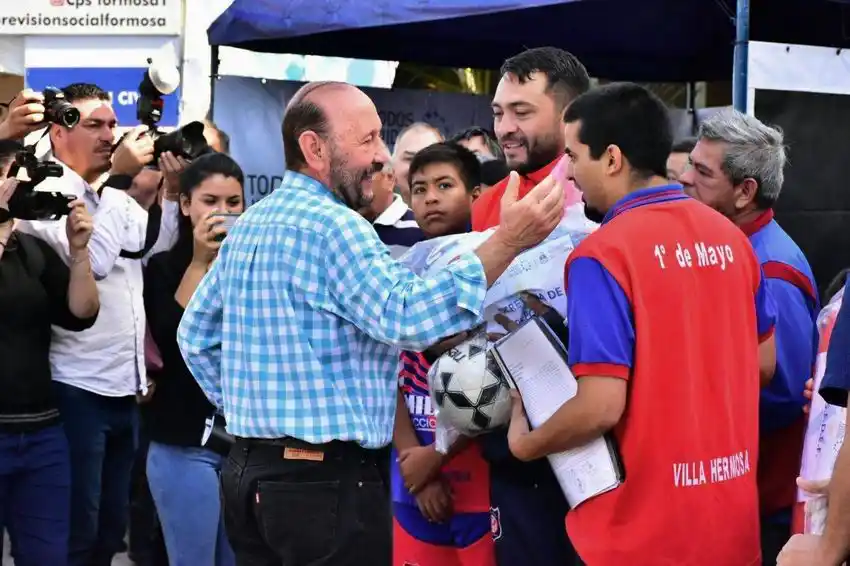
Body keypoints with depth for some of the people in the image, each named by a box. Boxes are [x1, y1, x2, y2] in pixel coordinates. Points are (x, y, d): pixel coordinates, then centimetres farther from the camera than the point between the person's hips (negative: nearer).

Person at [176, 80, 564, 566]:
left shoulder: (249, 223, 12)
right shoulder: (332, 226, -16)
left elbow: (195, 336, 18)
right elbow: (408, 317, -29)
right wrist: (507, 243, -30)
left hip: (249, 471, 9)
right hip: (326, 479, -9)